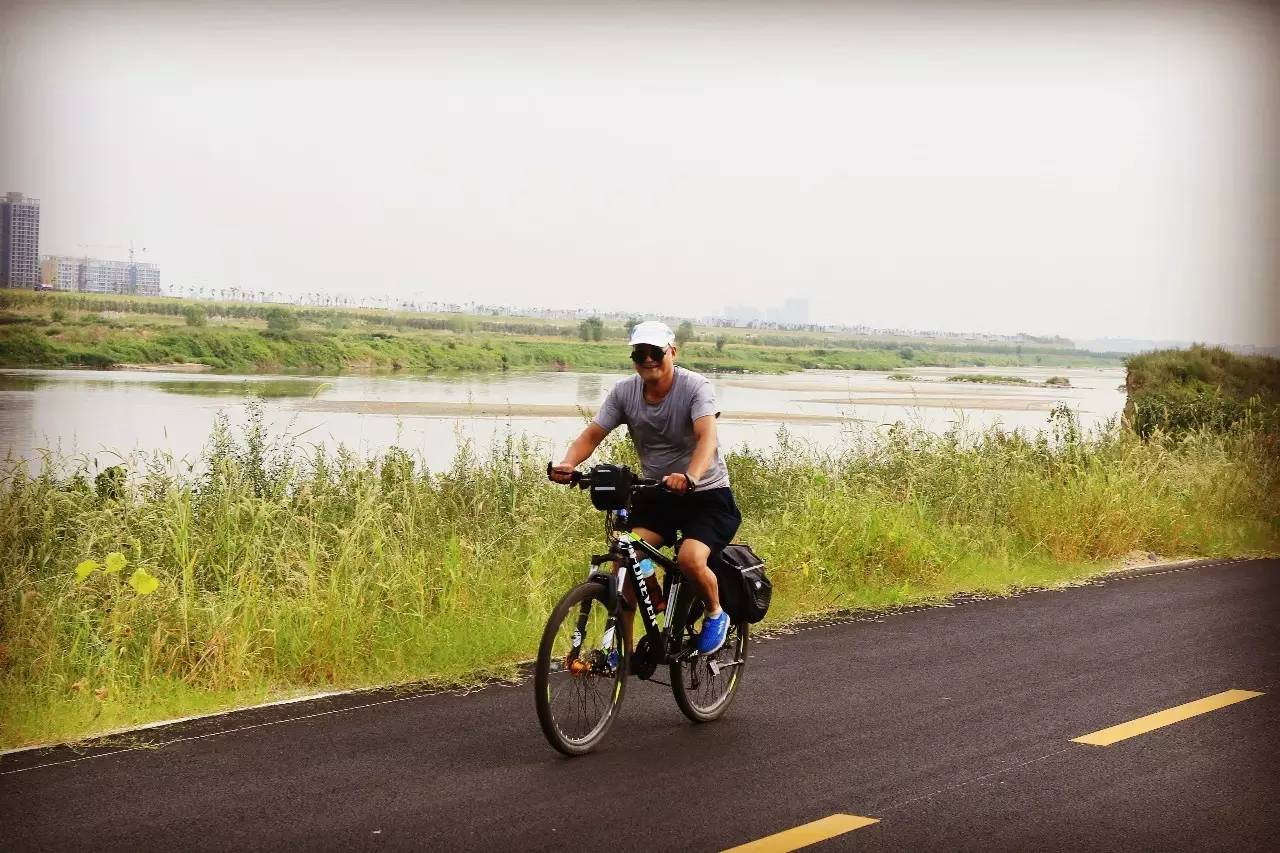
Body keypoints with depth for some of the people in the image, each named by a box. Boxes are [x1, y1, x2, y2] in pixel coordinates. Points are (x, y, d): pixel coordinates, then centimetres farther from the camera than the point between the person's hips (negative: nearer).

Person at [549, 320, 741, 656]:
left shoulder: (694, 386, -17)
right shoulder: (624, 391, -4)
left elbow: (707, 437, -33)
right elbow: (591, 435, -9)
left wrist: (689, 477, -53)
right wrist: (567, 464, -31)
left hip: (706, 493, -4)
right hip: (655, 494, 4)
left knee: (690, 559, -28)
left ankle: (716, 614, 4)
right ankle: (623, 646, -5)